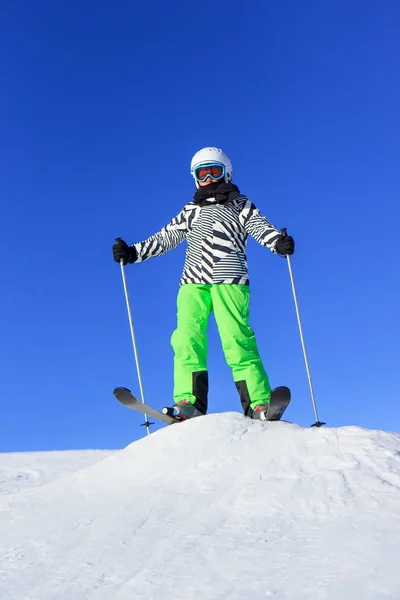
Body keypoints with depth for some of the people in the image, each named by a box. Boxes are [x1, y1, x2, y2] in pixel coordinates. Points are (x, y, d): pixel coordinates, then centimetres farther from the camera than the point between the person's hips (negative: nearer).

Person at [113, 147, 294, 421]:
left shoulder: (241, 205, 20)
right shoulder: (191, 211, 29)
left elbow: (261, 228, 5)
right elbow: (165, 238, 26)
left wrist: (279, 242, -17)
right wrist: (132, 252, 14)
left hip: (229, 278, -3)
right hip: (193, 282, 4)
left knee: (236, 339, -17)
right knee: (188, 338, -14)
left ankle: (259, 404, -18)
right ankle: (189, 401, -19)